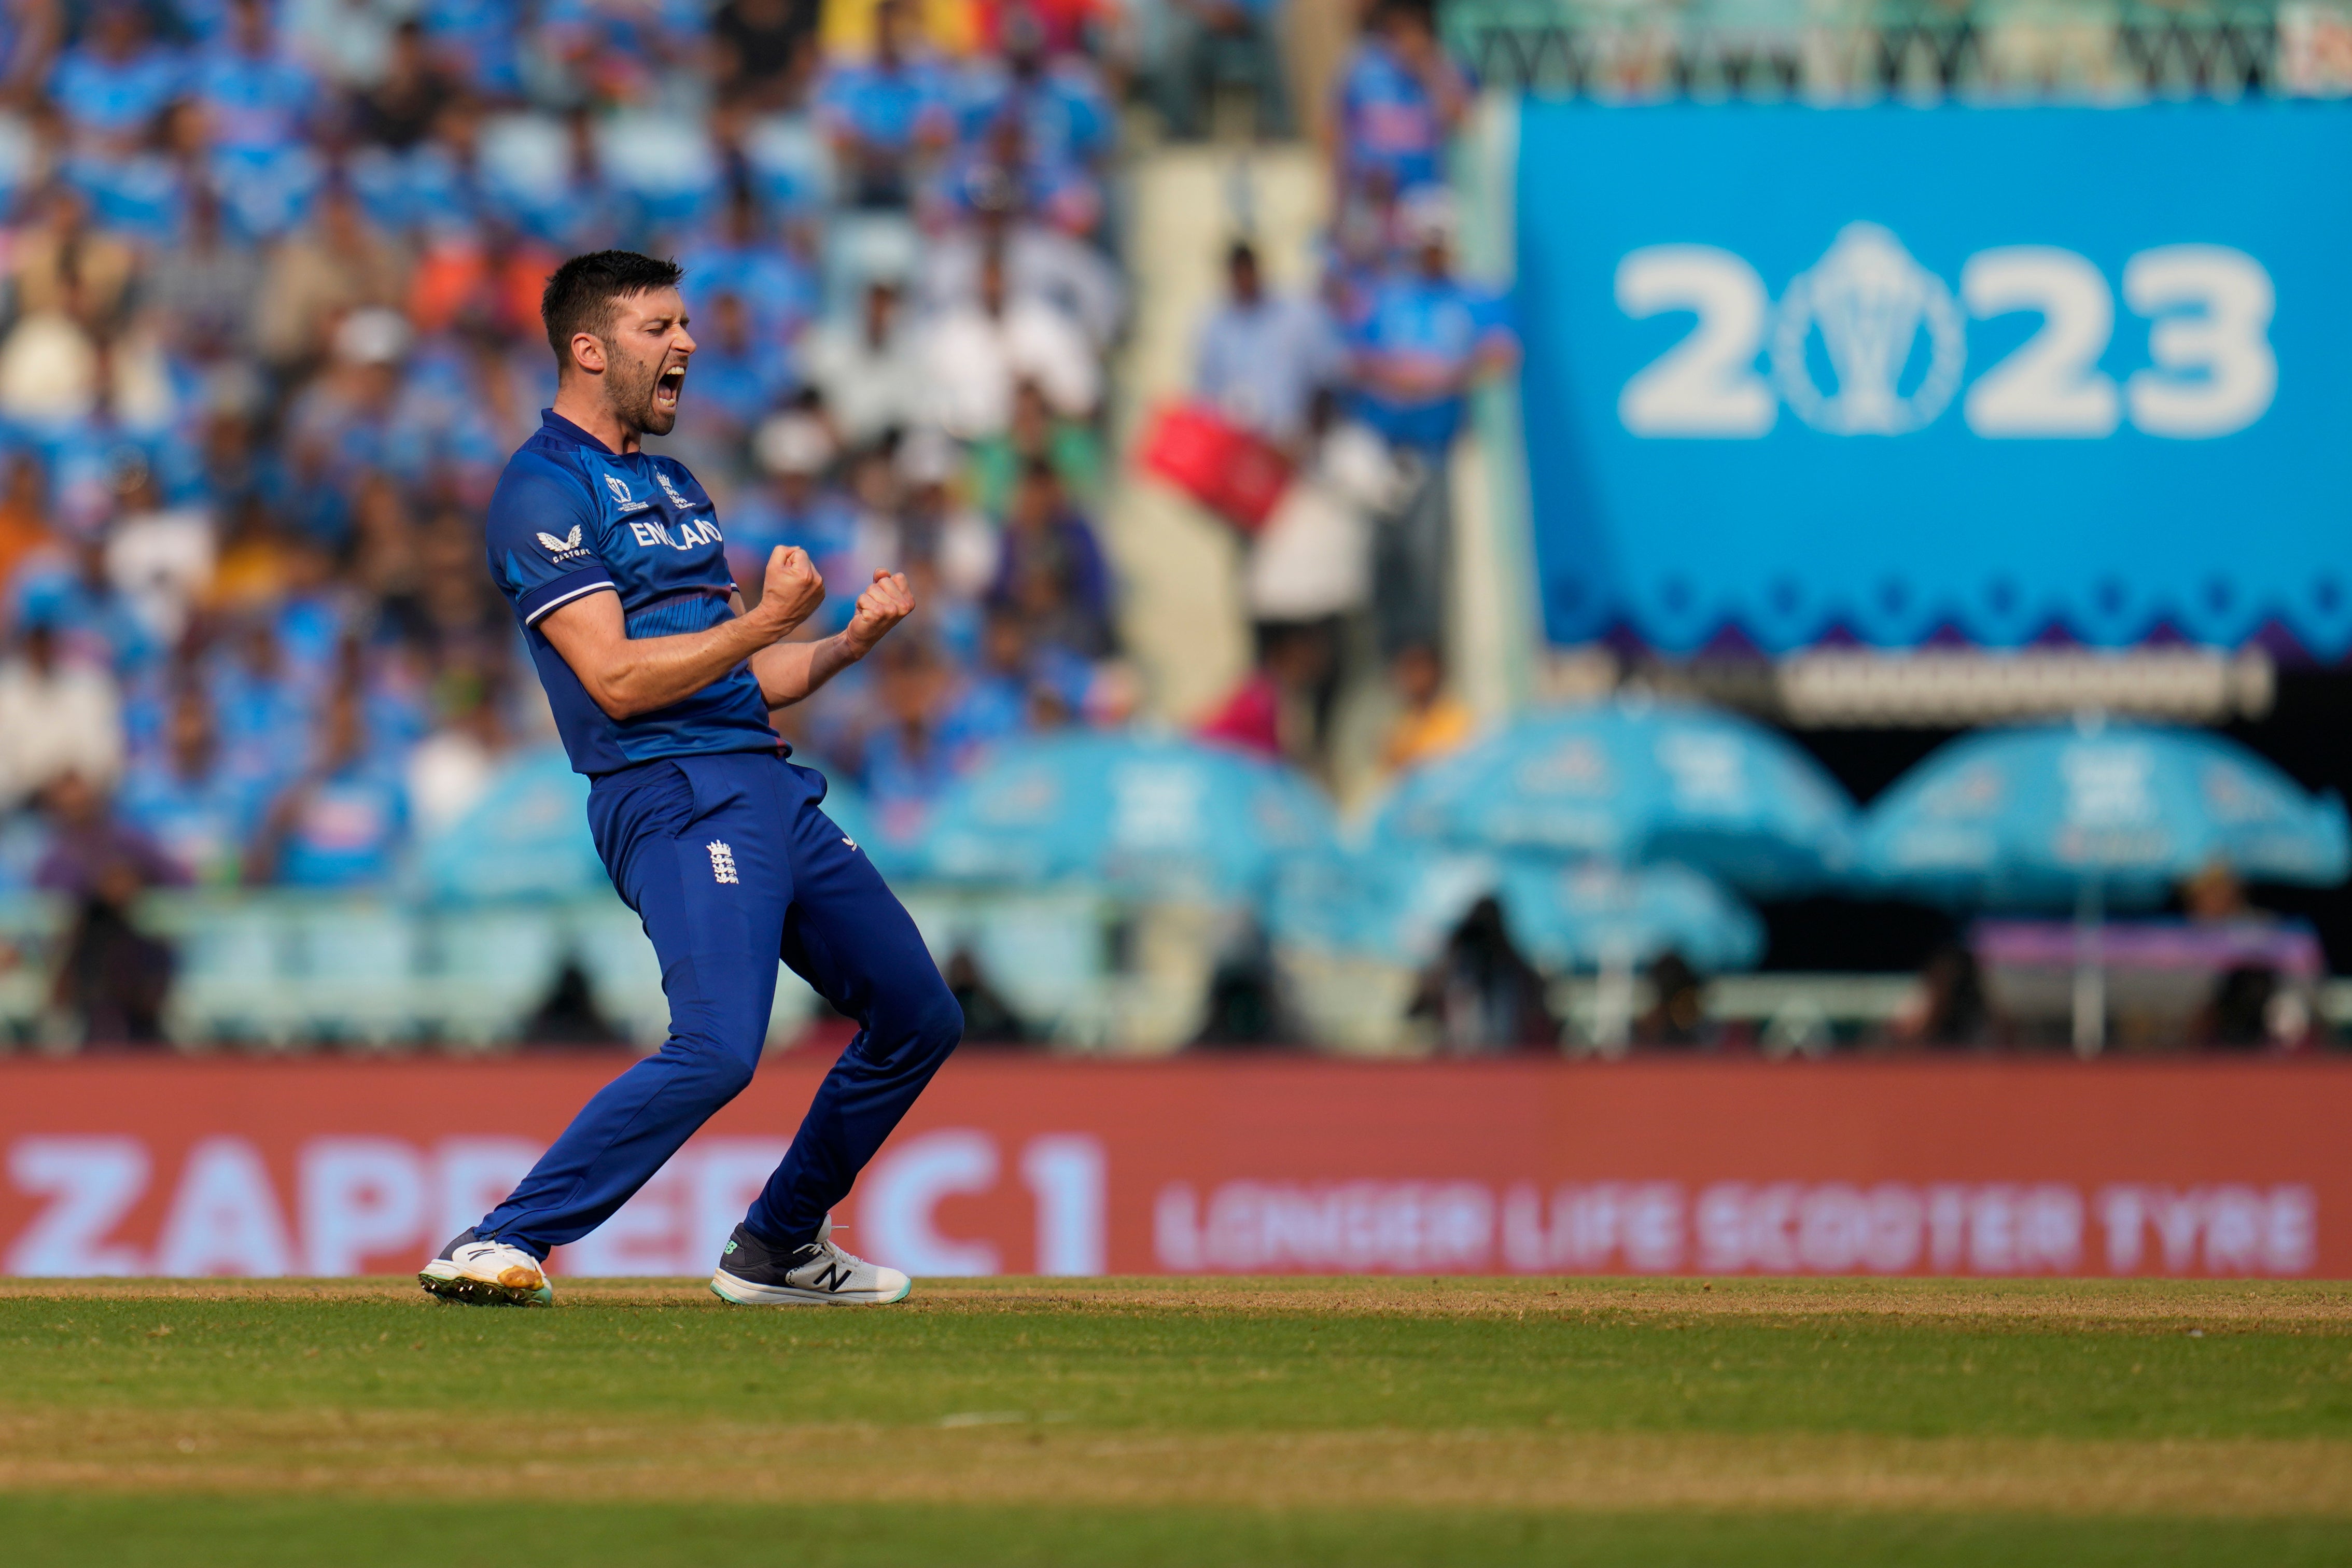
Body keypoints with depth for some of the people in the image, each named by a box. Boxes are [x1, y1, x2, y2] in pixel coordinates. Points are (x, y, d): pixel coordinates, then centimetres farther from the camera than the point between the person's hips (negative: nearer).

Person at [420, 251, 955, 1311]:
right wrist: (765, 621, -18)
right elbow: (616, 679, -16)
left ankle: (778, 1249, 26)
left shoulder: (674, 487, 23)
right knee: (717, 1049, -27)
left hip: (770, 785, 9)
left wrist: (850, 641, 7)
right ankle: (499, 1246, -22)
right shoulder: (544, 490, -6)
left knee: (919, 1019, 13)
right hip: (673, 795, -9)